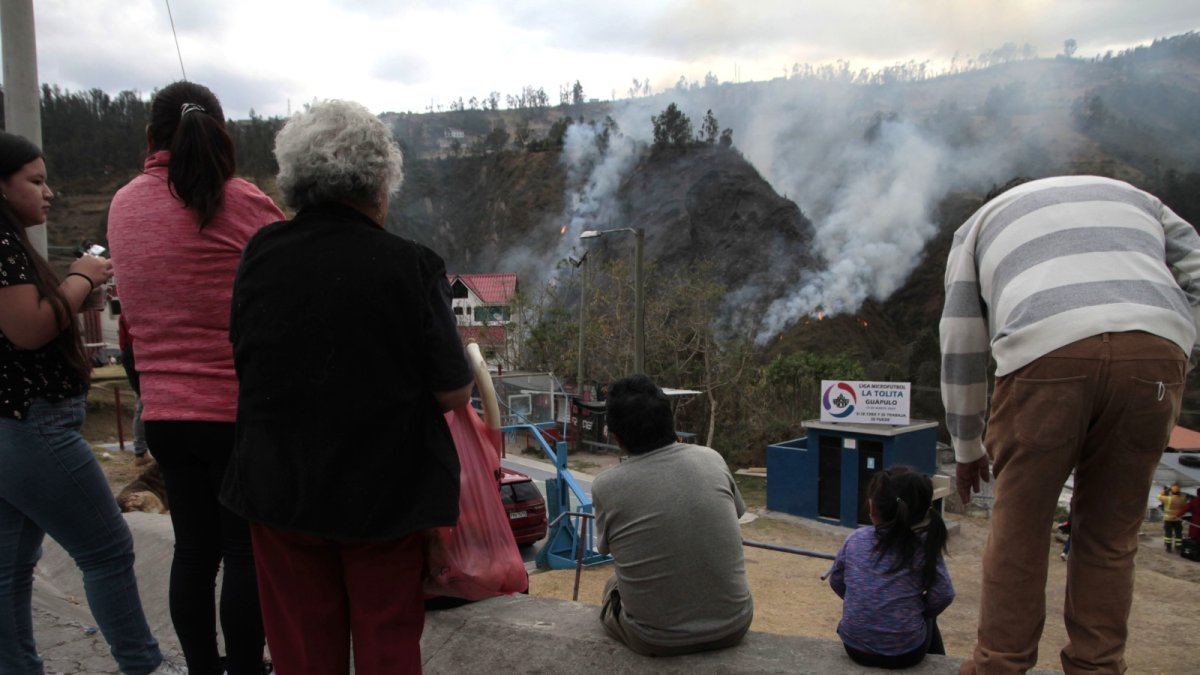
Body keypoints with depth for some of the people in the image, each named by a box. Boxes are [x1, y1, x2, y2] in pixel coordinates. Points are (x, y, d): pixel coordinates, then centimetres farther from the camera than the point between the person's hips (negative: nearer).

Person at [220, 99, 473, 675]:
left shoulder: (259, 255, -6)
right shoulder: (409, 267, -16)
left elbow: (242, 361, 6)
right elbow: (454, 394, -12)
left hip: (280, 491, 3)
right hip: (387, 493, -2)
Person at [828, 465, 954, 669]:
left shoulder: (855, 540, -5)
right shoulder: (923, 547, -11)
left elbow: (836, 583, 7)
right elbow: (943, 596, -10)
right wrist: (917, 608, 9)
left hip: (855, 647, 2)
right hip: (905, 652, -2)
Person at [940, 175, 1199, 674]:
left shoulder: (981, 223, 30)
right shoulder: (1135, 198, 37)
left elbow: (960, 346, 26)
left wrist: (967, 447, 33)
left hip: (1046, 353, -2)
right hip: (1157, 352, 3)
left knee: (1018, 529, 10)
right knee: (1109, 535, 14)